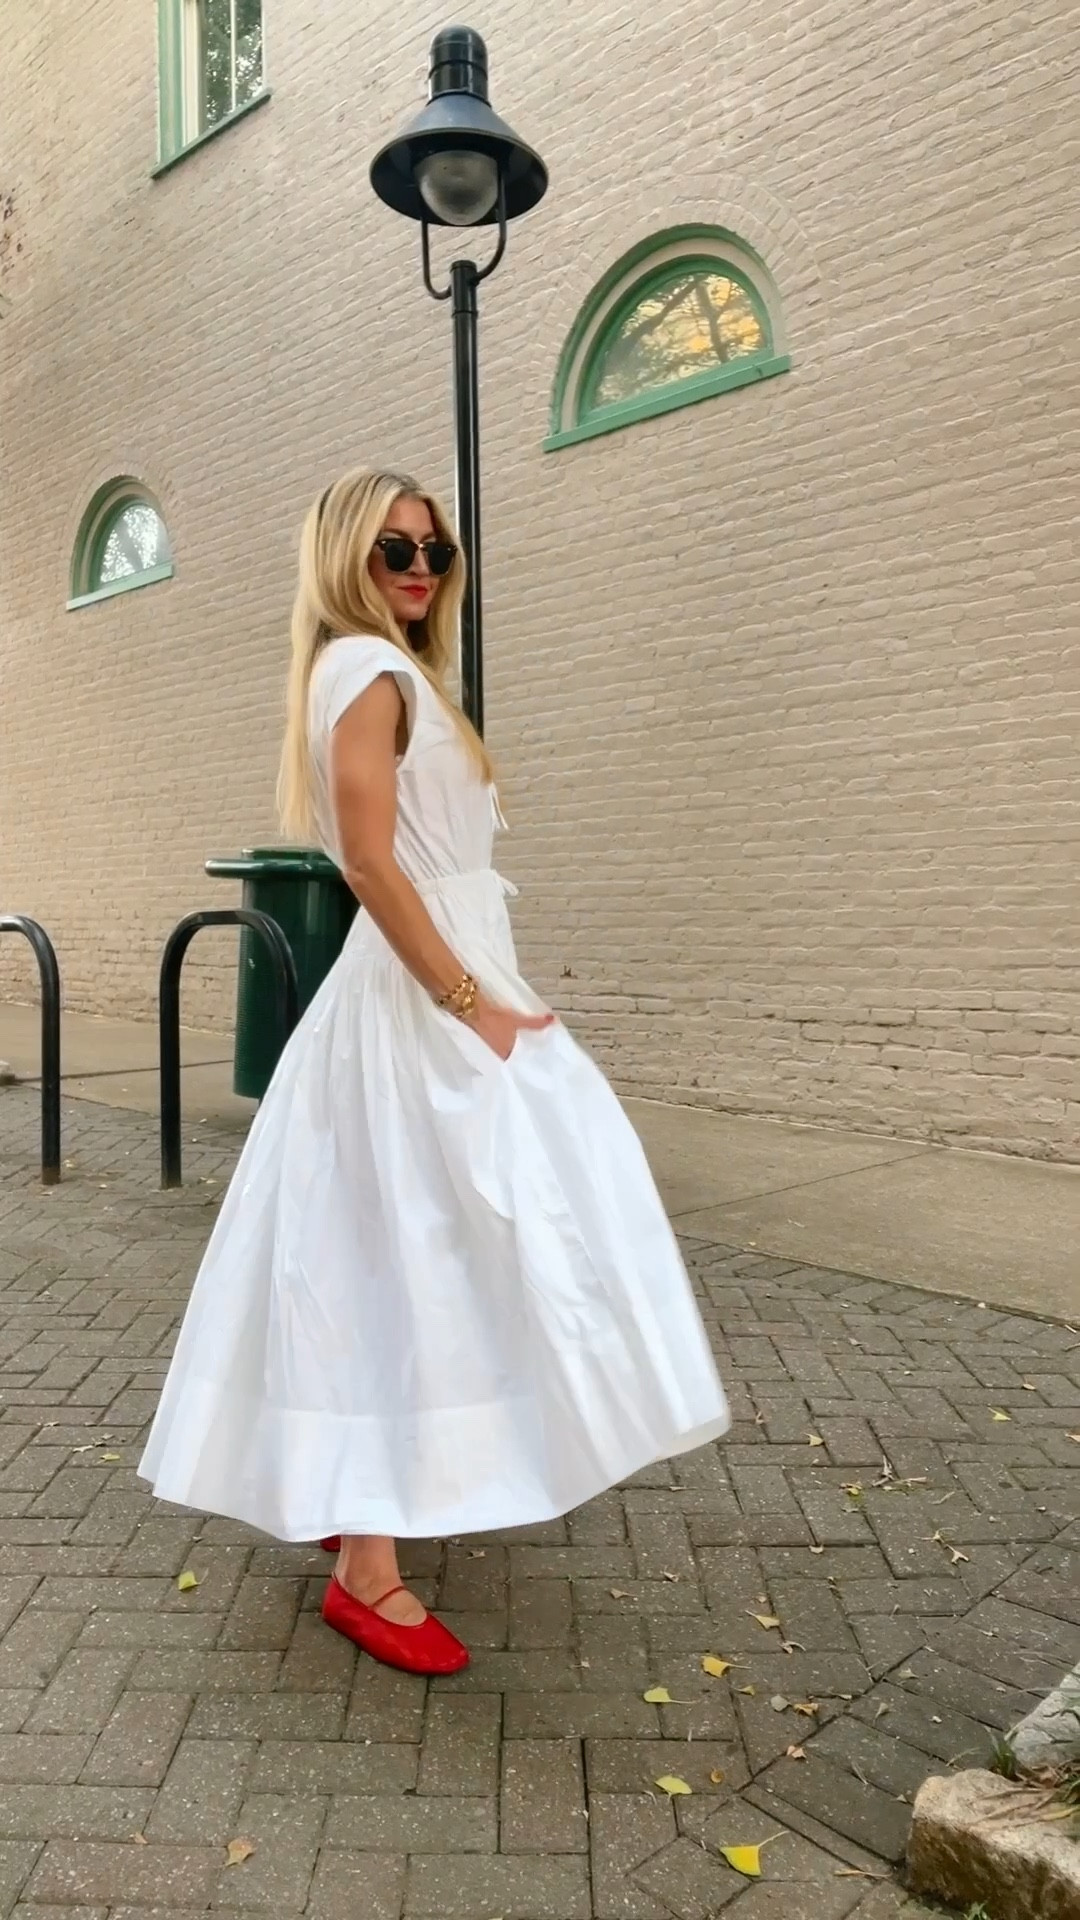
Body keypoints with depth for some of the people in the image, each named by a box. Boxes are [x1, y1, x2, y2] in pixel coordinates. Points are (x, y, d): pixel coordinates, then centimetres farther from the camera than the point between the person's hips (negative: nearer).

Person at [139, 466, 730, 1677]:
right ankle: (368, 1568, 4)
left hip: (426, 990, 10)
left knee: (396, 1256, 16)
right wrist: (472, 1005, -19)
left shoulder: (384, 671, 20)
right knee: (413, 1259, -7)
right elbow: (373, 863, -21)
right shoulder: (369, 668, -11)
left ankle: (354, 1500, 31)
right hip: (422, 1002, -10)